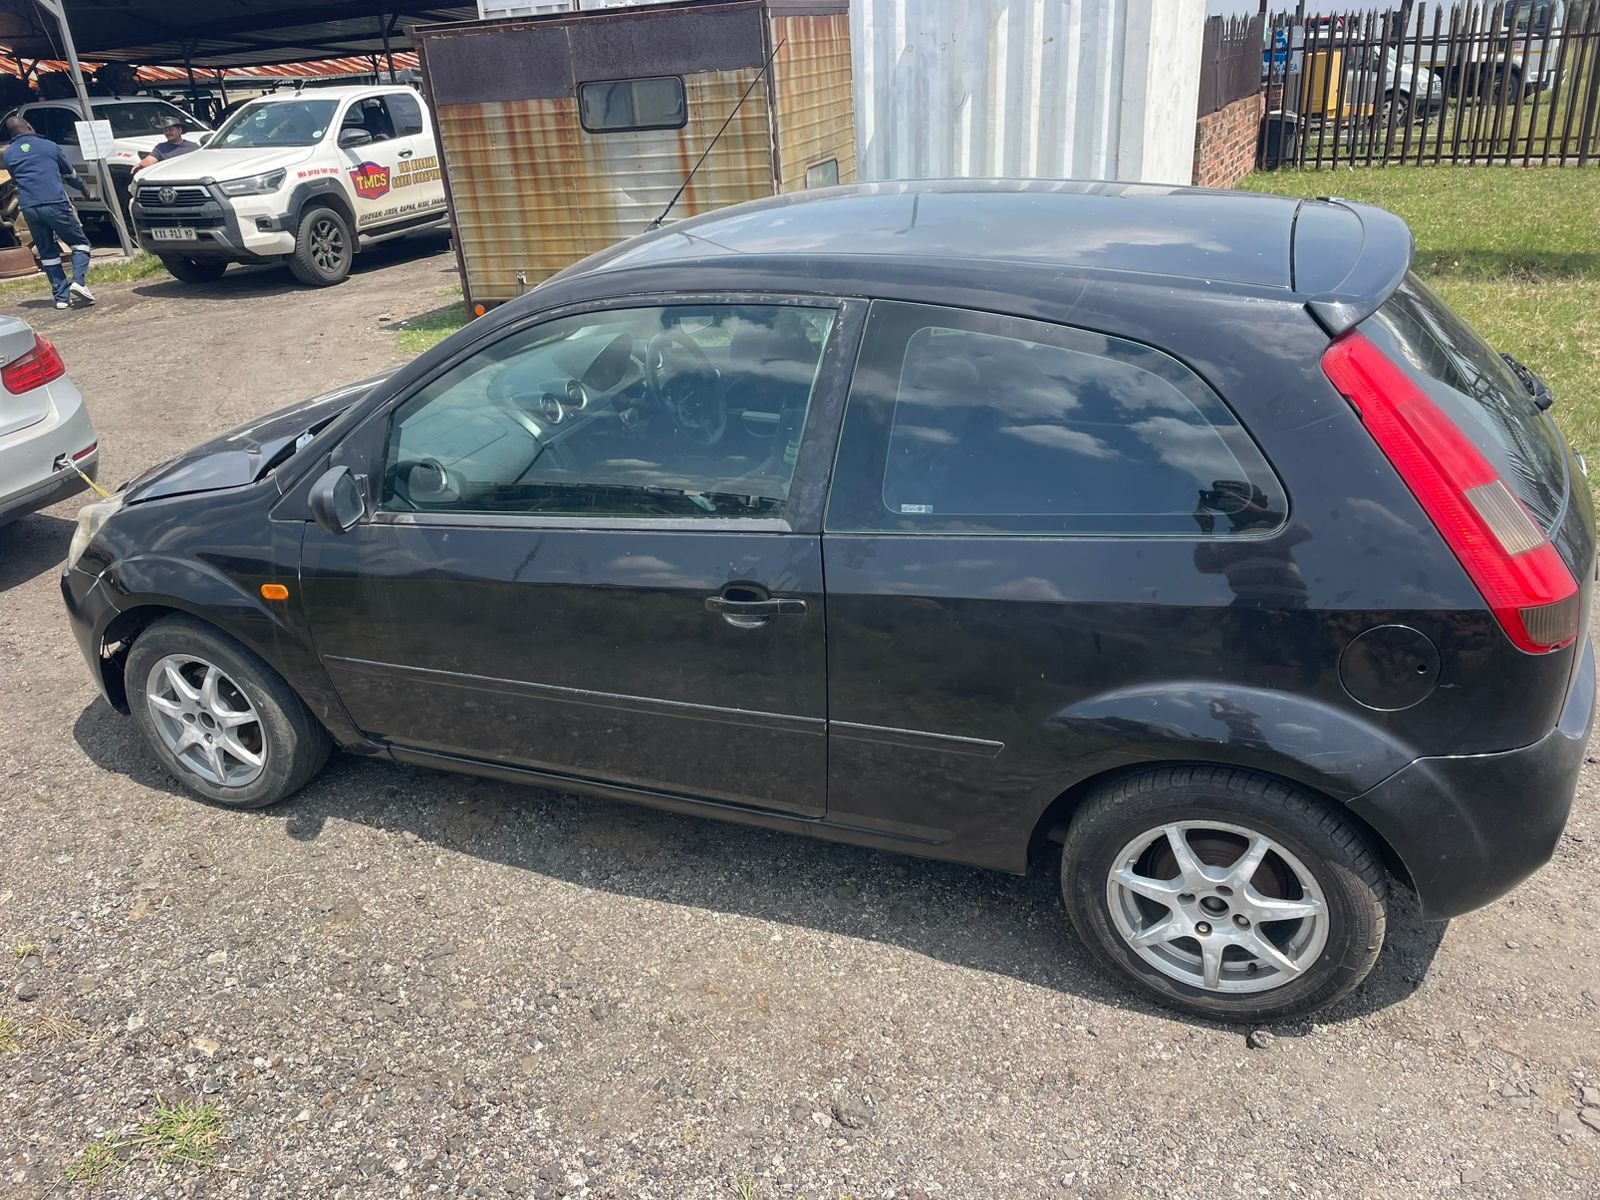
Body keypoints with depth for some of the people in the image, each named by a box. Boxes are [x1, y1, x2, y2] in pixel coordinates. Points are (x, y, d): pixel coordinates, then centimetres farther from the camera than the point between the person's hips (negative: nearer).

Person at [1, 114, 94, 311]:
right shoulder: (49, 146, 9)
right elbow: (69, 173, 21)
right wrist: (83, 188, 39)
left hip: (29, 208, 3)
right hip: (55, 204, -3)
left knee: (47, 252, 12)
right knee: (80, 244, 8)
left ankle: (61, 296, 6)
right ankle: (79, 281, -16)